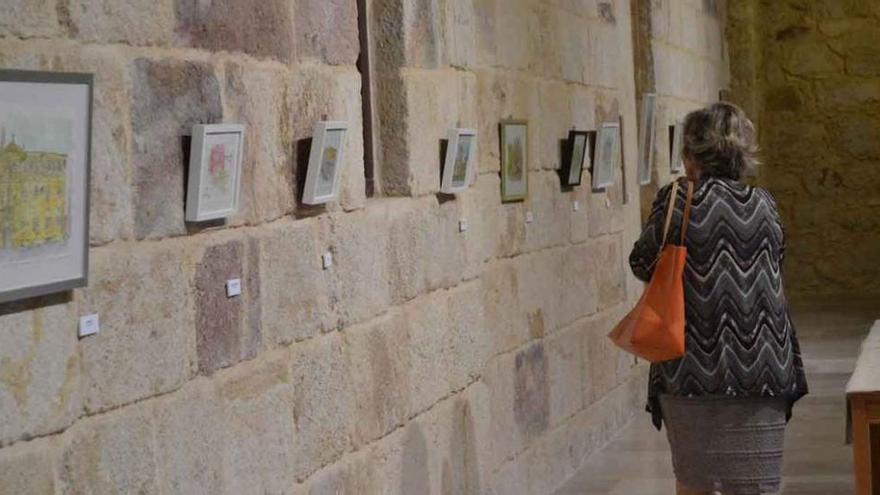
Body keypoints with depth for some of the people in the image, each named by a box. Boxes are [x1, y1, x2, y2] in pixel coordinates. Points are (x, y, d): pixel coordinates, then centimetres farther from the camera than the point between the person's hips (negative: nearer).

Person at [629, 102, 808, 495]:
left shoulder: (677, 201, -7)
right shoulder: (763, 204, 4)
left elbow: (642, 265, 1)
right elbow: (773, 268, 13)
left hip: (692, 370, -2)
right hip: (761, 372, 2)